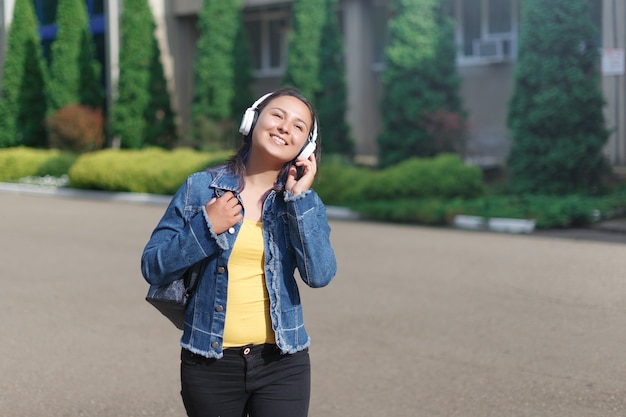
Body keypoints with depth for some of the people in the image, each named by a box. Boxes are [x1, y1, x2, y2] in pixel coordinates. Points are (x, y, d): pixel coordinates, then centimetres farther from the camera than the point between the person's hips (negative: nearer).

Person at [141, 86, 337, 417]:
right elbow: (153, 267, -3)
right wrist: (206, 227, -15)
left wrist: (300, 198, -15)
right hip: (210, 362, 0)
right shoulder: (200, 188, -2)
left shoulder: (303, 201, 1)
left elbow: (319, 275, -14)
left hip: (282, 363, 0)